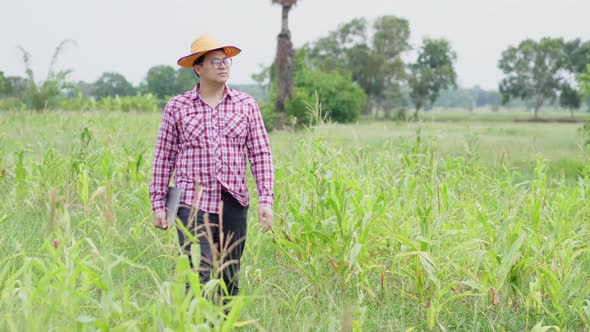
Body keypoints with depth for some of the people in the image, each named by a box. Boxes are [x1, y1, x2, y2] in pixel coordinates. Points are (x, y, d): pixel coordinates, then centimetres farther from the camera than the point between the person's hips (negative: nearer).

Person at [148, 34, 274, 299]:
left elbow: (260, 154, 5)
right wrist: (157, 203, 3)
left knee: (229, 279, 9)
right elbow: (163, 157, 7)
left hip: (233, 205, 3)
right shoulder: (177, 107, 3)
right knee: (199, 276, -13)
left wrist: (265, 199, -3)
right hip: (193, 203, -2)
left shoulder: (246, 105, 7)